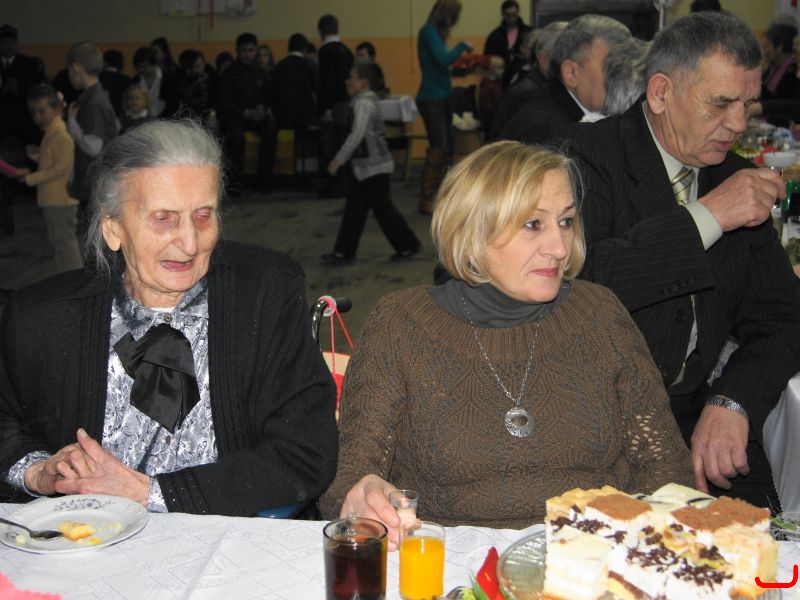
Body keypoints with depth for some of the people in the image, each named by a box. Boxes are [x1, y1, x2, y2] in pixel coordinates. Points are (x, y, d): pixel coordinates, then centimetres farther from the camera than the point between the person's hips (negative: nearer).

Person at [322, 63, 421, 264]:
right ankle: (344, 251, 14)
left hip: (373, 167, -10)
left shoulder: (364, 103, -17)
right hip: (362, 166, 10)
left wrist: (339, 160, -26)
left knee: (383, 208, -1)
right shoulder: (366, 100, 13)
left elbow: (357, 134, -27)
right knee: (354, 209, 10)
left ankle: (409, 245, 11)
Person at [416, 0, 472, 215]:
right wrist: (462, 46, -10)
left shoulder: (435, 32, 13)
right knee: (438, 149, -11)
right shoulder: (429, 31, -12)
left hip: (441, 98, 10)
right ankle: (426, 202, -6)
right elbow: (443, 59, -23)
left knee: (447, 148, 12)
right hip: (431, 99, -10)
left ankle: (437, 196, 20)